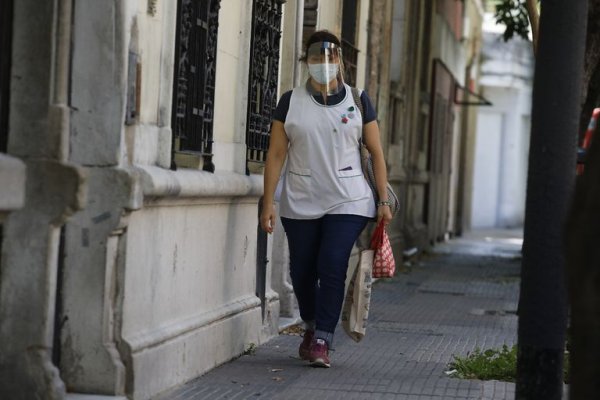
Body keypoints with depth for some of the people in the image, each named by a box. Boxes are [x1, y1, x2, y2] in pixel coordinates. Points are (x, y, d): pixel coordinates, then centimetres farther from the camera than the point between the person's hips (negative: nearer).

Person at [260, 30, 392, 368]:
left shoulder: (358, 100, 3)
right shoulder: (290, 102, 3)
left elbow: (376, 153, 5)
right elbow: (276, 154, 1)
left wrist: (384, 200, -1)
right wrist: (268, 202, -4)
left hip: (347, 202, -1)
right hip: (300, 204, 2)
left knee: (332, 268, -13)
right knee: (302, 272, 8)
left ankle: (322, 341, -6)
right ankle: (312, 326, 33)